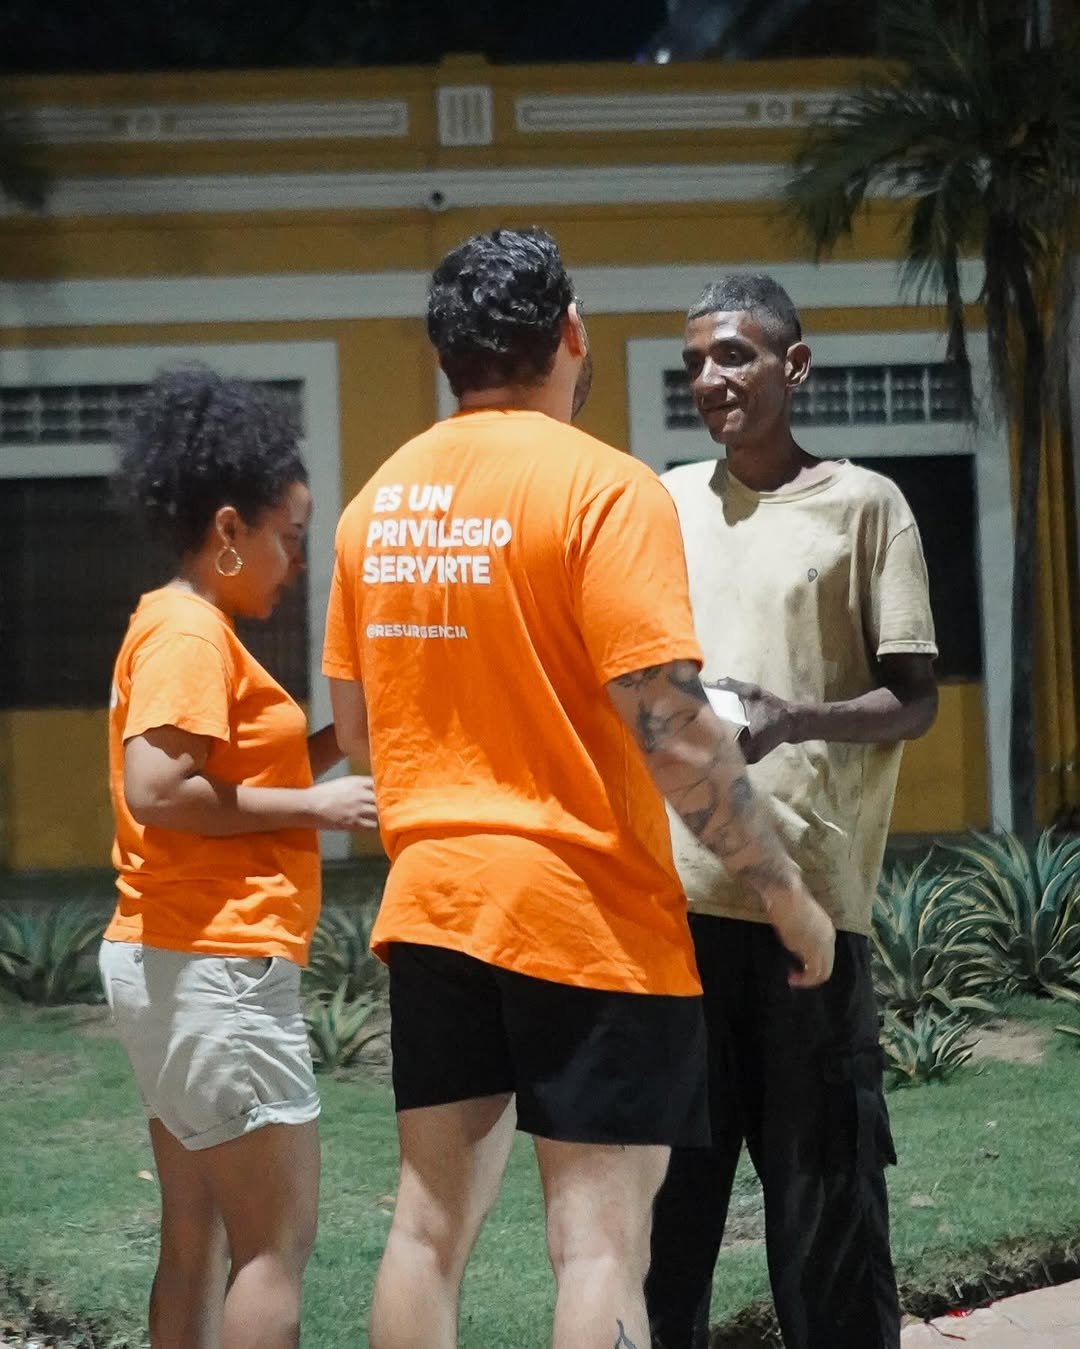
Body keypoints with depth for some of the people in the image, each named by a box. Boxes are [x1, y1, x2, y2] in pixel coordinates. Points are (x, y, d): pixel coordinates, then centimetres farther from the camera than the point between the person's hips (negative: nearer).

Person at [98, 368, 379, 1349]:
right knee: (279, 1239, -6)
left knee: (199, 1239, 13)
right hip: (215, 968, -10)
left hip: (178, 966, 10)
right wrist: (312, 806, -17)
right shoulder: (189, 633, -14)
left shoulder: (191, 627, 17)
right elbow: (157, 790, -24)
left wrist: (343, 740, 6)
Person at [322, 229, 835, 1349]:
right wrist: (786, 891, -8)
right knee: (600, 1243, -2)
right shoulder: (603, 487, -12)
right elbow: (670, 724, -18)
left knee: (430, 1221, 11)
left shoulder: (379, 500, 8)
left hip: (429, 902, 6)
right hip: (585, 914, -6)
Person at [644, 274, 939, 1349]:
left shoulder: (863, 506, 3)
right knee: (666, 1186, 5)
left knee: (824, 1181, -1)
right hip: (676, 887, 3)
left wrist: (795, 719, -18)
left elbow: (912, 699, 0)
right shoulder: (666, 503, 14)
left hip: (808, 892, -3)